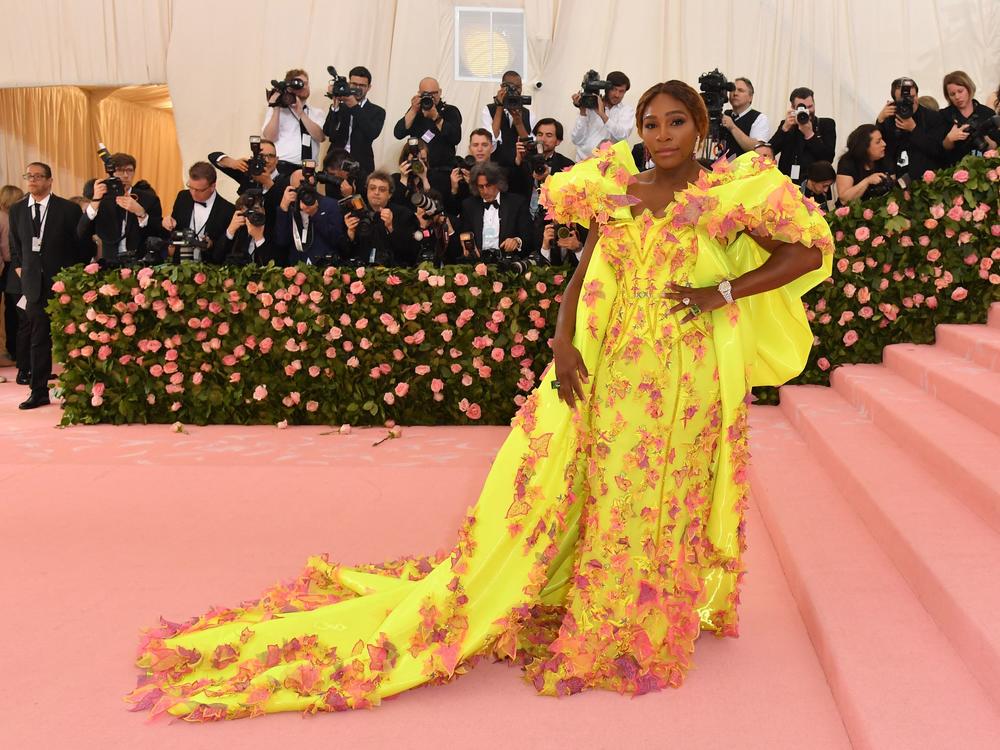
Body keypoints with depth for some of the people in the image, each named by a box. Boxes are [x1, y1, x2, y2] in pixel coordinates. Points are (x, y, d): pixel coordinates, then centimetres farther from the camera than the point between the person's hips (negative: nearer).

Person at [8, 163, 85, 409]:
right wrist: (19, 267, 8)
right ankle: (39, 392, 10)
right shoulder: (17, 210, 10)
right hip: (34, 284, 3)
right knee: (38, 338, 5)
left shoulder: (68, 209, -3)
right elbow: (15, 245, 20)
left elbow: (80, 244, 0)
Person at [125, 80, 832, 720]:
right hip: (608, 366, 3)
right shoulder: (616, 190, 10)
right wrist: (563, 341, -8)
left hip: (687, 370, -3)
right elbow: (584, 273, 8)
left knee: (661, 497, 4)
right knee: (598, 493, 5)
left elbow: (808, 250, 0)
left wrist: (723, 292, -8)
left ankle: (643, 632, 22)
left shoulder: (731, 192, 1)